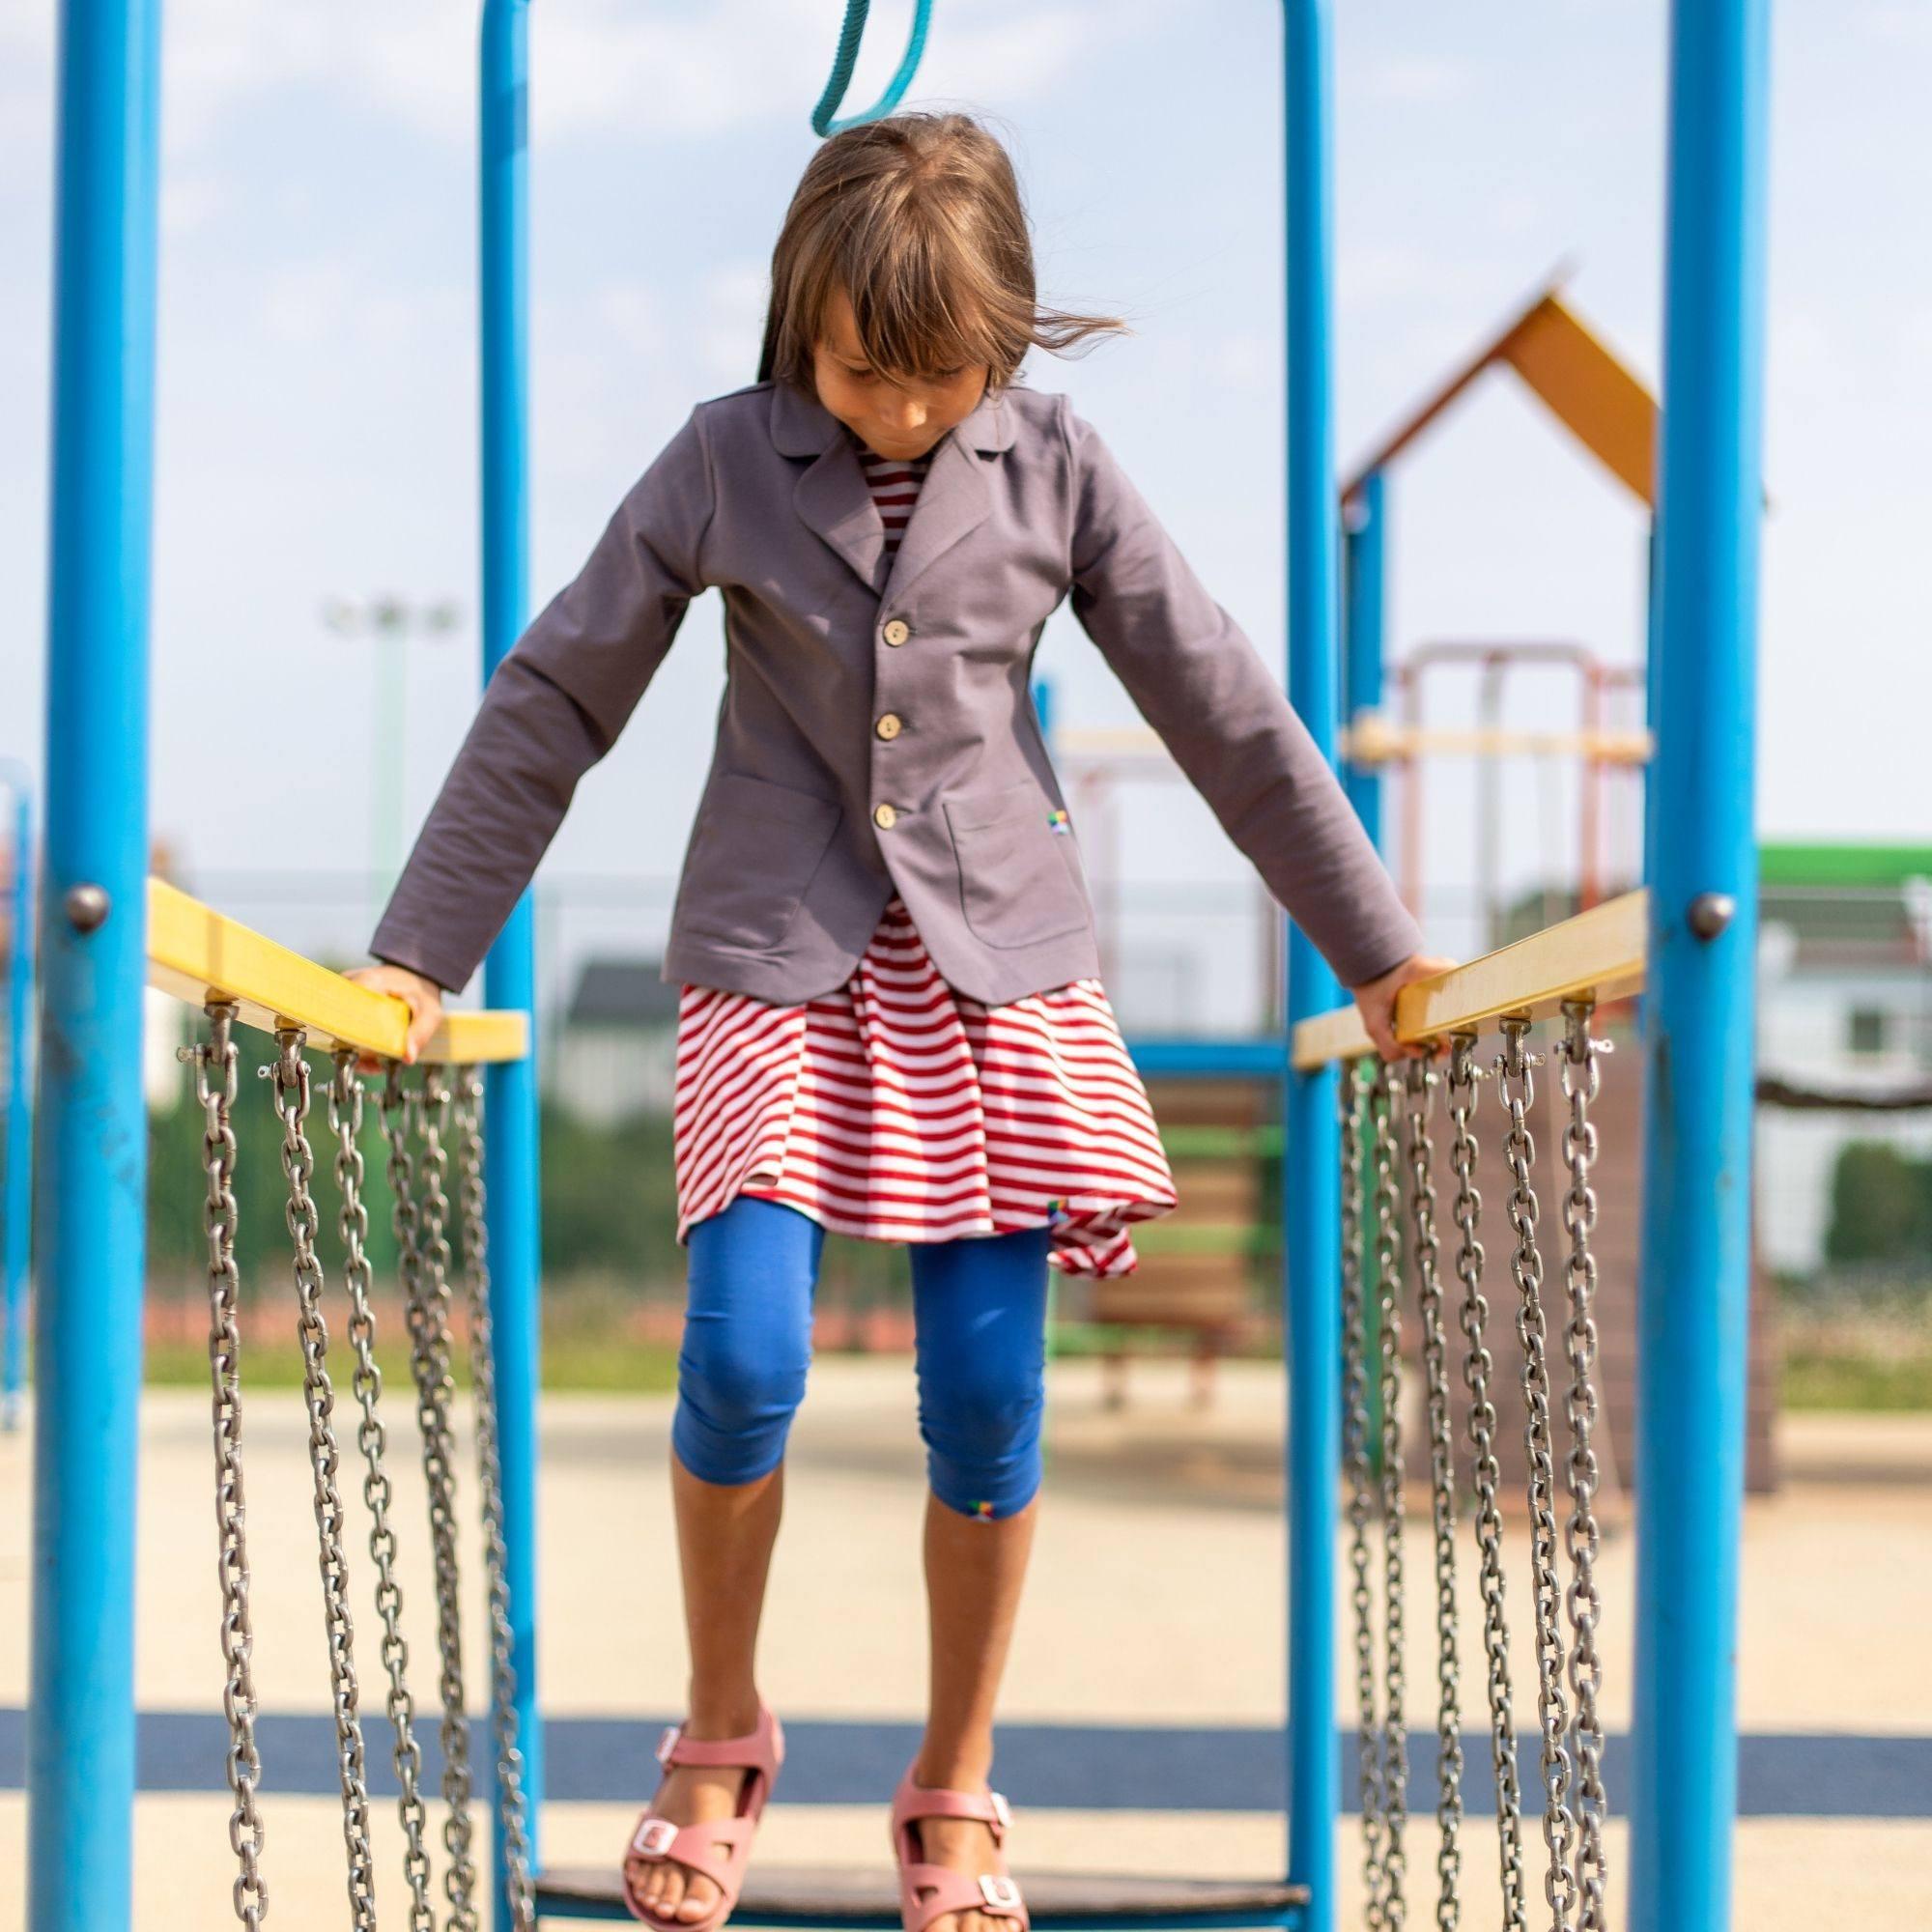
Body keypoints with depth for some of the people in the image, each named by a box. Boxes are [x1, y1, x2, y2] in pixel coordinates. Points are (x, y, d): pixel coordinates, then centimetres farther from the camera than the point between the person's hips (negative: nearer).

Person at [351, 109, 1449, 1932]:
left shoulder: (1052, 468, 0)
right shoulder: (724, 461, -3)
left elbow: (1228, 712, 4)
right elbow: (552, 704, 2)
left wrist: (1380, 953, 6)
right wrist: (419, 954, 0)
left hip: (995, 965, 1)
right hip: (777, 964, -1)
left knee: (986, 1396, -3)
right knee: (743, 1361, -14)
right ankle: (719, 1734, 11)